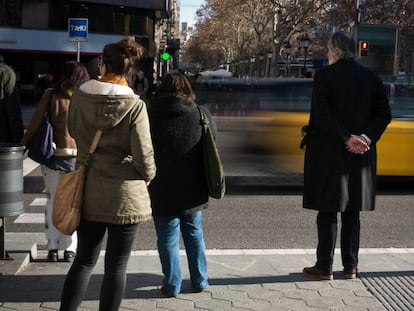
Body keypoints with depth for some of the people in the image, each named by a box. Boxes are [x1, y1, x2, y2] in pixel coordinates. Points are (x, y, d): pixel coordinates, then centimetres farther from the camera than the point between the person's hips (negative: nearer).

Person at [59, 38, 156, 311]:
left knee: (84, 259, 16)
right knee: (116, 266, 9)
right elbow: (143, 154, -13)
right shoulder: (134, 106, -15)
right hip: (125, 193, -3)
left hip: (89, 189, 4)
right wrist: (148, 176, 6)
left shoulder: (80, 97, -4)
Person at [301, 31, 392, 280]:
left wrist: (346, 138, -14)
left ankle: (325, 266, 7)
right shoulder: (371, 77, 6)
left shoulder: (325, 75, -8)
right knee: (352, 212, 12)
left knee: (327, 211, 3)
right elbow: (384, 113, 1)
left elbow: (322, 114, -17)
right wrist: (366, 138, -6)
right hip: (361, 156, 4)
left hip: (329, 152, -4)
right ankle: (351, 266, 17)